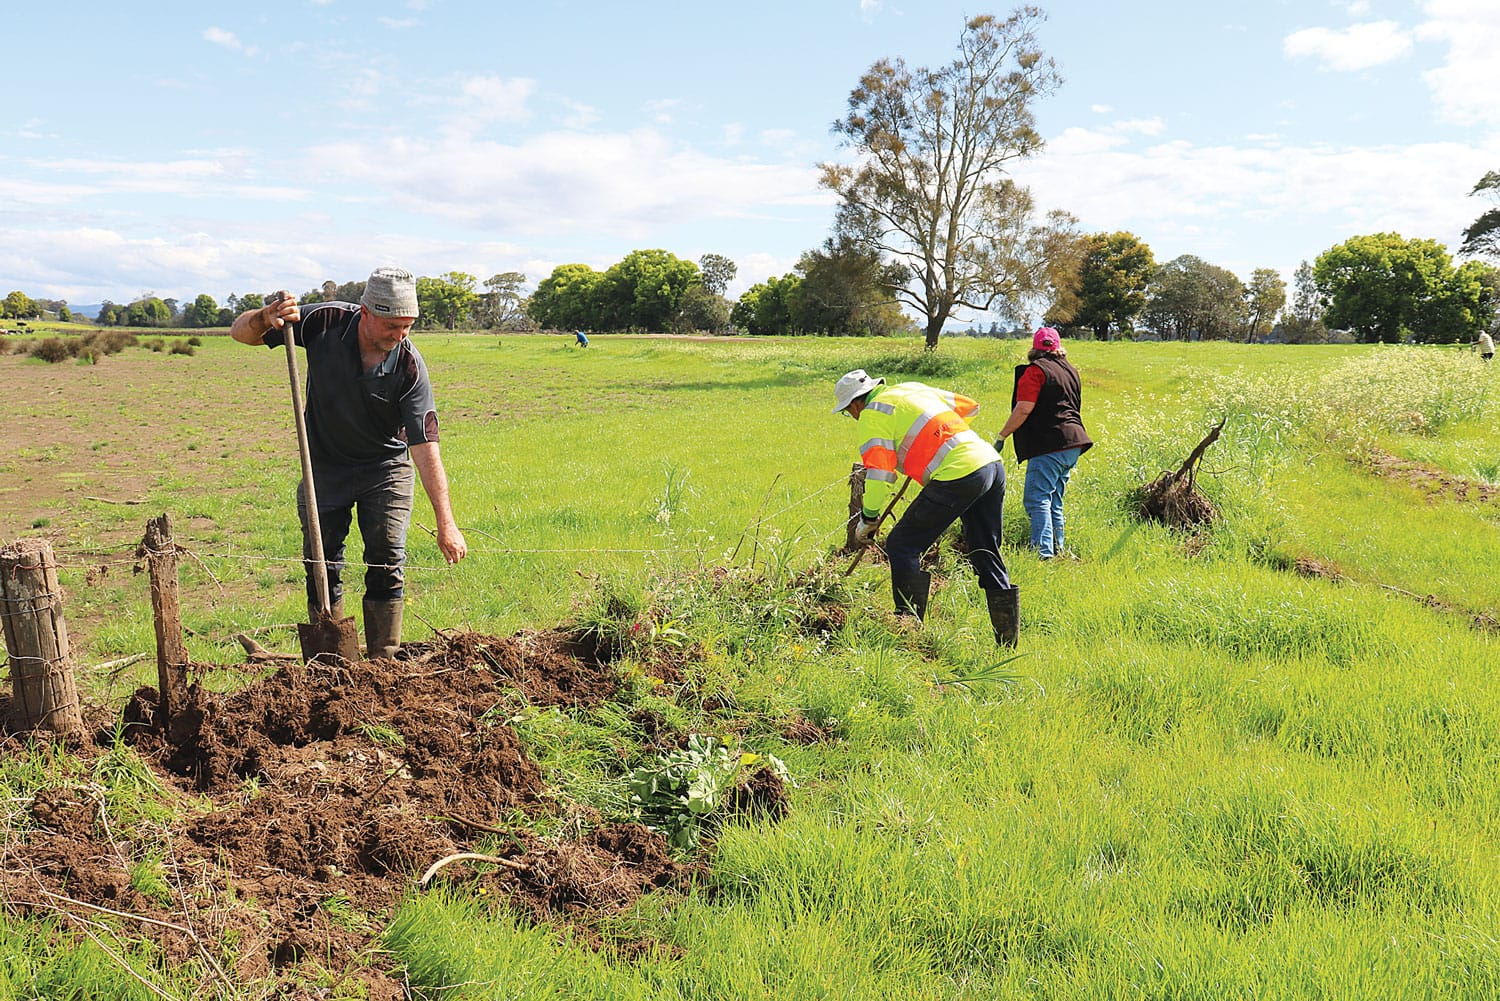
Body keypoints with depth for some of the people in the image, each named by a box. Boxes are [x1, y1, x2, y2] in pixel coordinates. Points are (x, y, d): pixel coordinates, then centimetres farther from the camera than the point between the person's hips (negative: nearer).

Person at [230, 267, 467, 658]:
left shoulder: (410, 367, -23)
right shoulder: (325, 323, -19)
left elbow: (426, 450, -25)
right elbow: (240, 332, -8)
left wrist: (445, 523, -30)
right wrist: (266, 319, -34)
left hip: (385, 468, -1)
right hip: (325, 466, 1)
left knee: (387, 567, -5)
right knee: (322, 566, 3)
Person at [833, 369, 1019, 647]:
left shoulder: (872, 413, 2)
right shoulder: (912, 388, 24)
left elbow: (880, 473, -4)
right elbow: (970, 407, 32)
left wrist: (868, 519, 7)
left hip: (958, 476, -8)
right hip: (994, 464, 8)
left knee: (901, 546, 2)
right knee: (986, 555, 16)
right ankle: (1007, 640, 17)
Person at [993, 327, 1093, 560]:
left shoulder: (1035, 371, -6)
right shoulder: (1071, 371, 19)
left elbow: (1024, 409, -14)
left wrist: (1002, 435, -5)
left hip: (1049, 445, -9)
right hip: (1073, 444, 9)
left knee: (1037, 499, -11)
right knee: (1054, 501, 15)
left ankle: (1043, 552, -21)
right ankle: (1057, 550, 17)